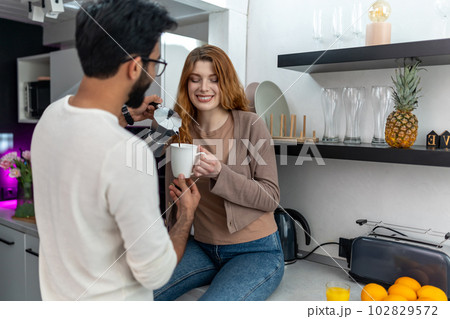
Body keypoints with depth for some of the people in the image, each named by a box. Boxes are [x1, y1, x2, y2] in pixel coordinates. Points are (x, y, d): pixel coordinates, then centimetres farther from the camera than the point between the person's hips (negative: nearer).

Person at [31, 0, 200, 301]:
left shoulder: (53, 113, -10)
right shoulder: (129, 155, -35)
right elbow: (156, 272, -25)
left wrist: (123, 118, 14)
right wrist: (187, 212, -10)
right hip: (109, 299, -6)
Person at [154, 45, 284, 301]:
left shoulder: (251, 125, -11)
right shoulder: (181, 131, 3)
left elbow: (271, 197, -12)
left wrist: (219, 173, -26)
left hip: (256, 251, -4)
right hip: (203, 248, 4)